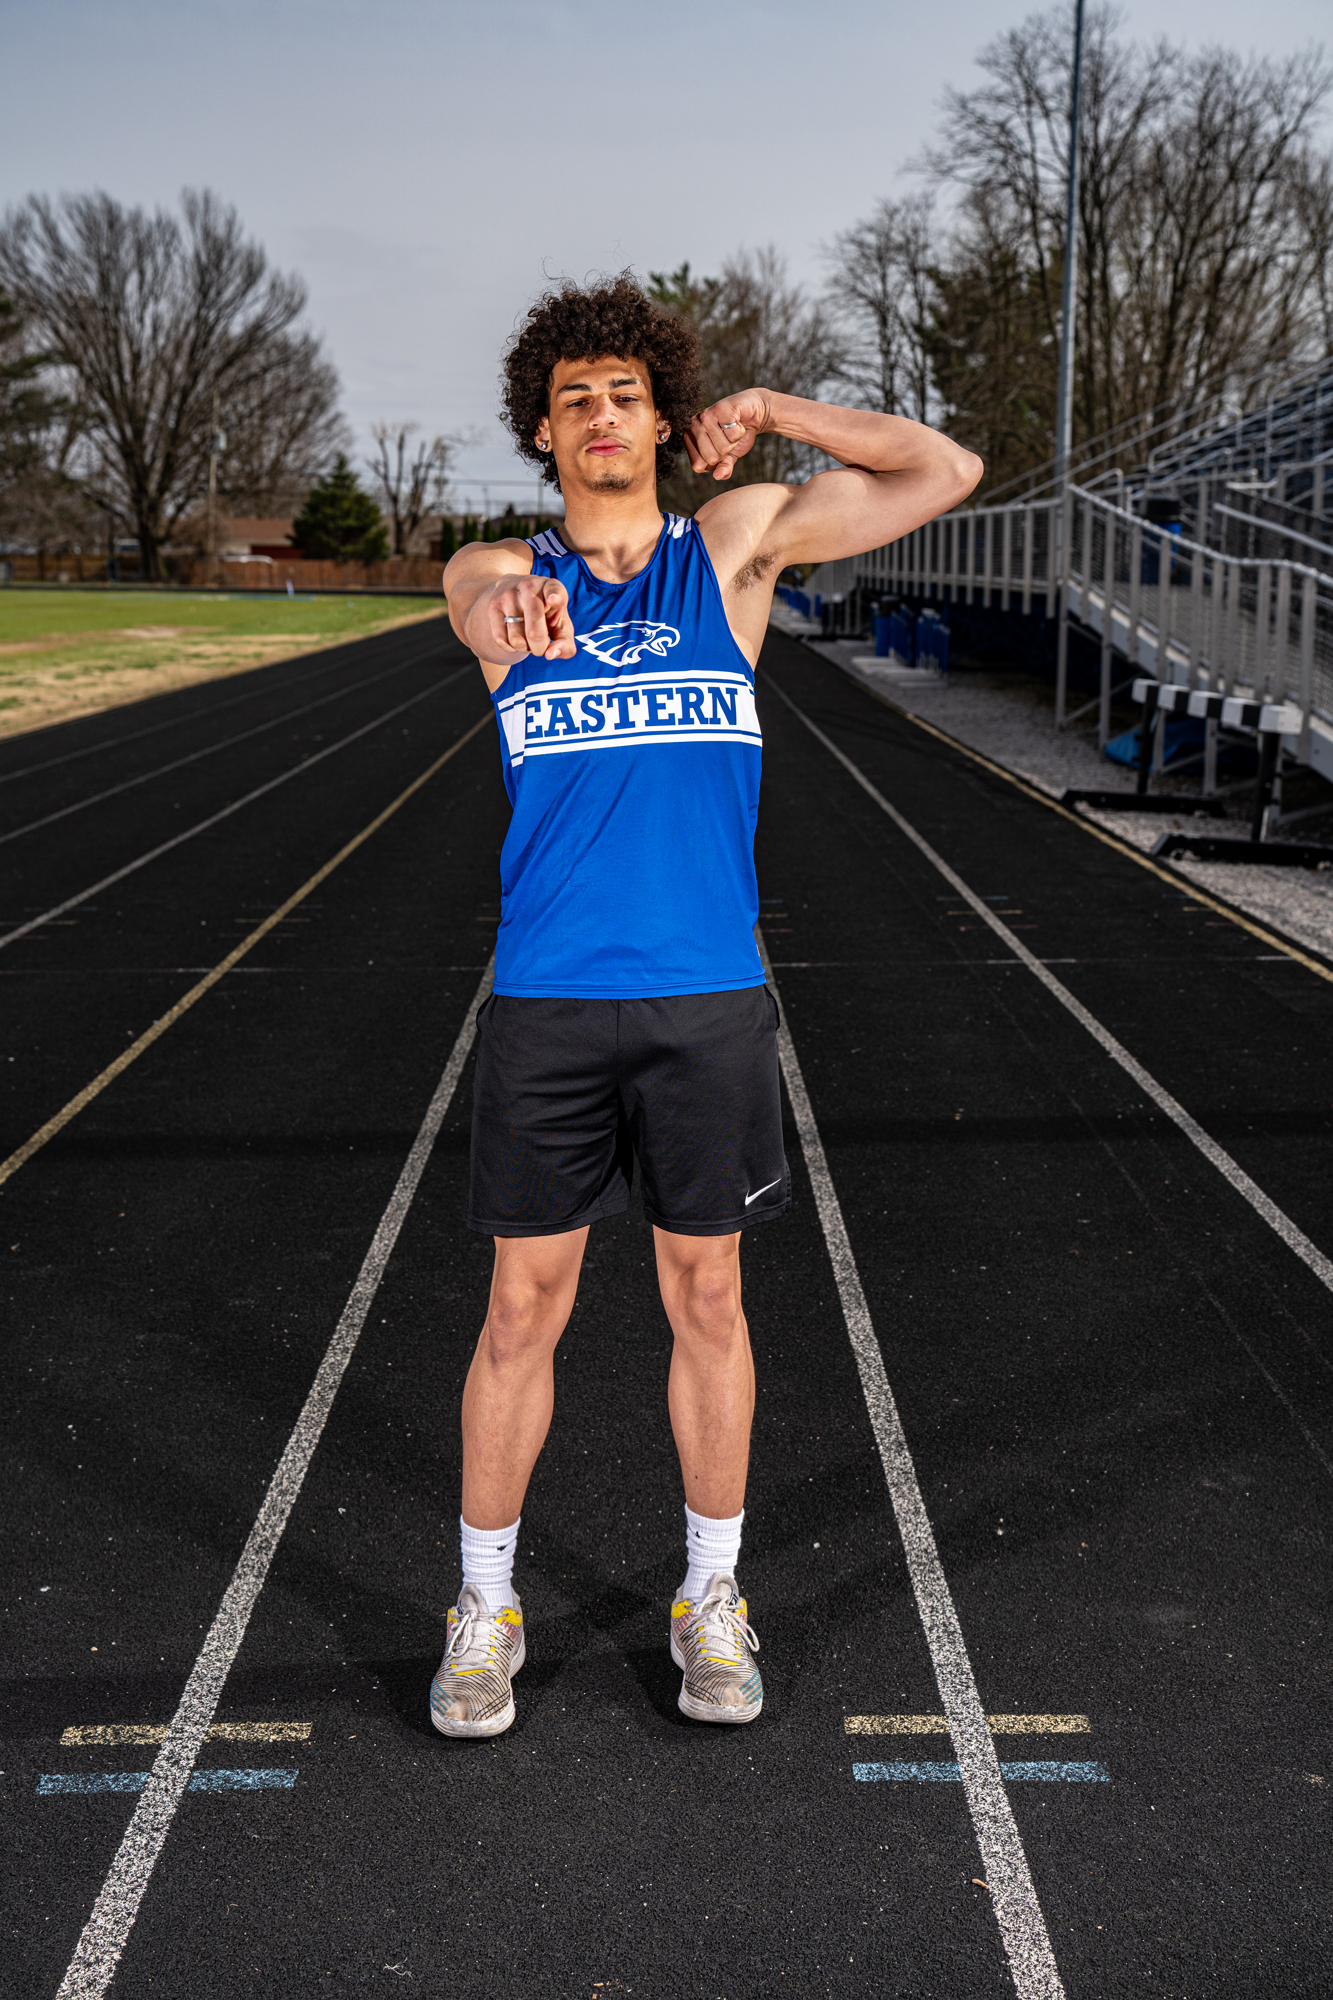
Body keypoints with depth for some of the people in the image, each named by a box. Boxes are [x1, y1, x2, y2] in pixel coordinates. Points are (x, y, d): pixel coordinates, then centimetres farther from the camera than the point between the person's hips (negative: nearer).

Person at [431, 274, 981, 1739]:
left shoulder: (736, 543, 7)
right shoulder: (503, 574, 6)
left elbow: (947, 475, 7)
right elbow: (473, 600, -21)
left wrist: (775, 411, -3)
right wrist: (504, 602, -46)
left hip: (709, 997, 1)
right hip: (546, 1000, 0)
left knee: (707, 1298, 9)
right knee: (523, 1309, 5)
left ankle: (710, 1602, 27)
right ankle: (484, 1611, 23)